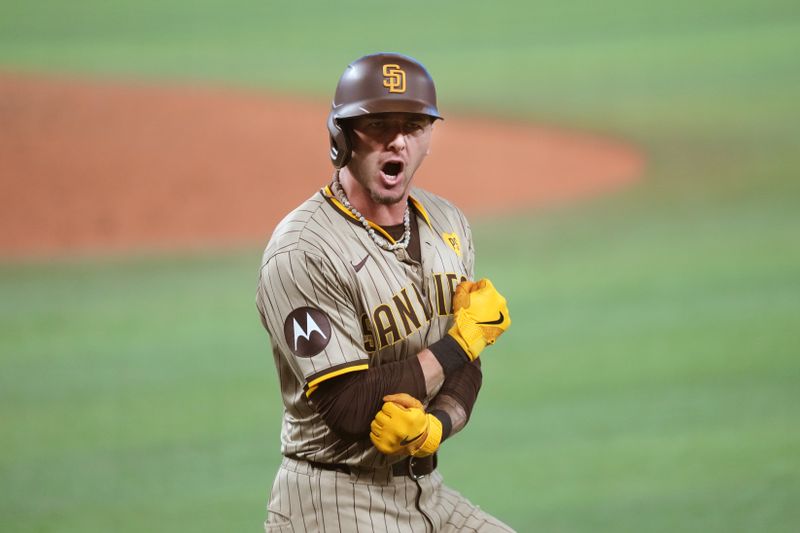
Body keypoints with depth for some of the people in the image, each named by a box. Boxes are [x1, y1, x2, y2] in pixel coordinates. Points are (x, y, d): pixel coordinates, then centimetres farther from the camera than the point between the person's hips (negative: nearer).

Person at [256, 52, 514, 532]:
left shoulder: (447, 224, 7)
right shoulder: (302, 253, -17)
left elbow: (464, 371, 8)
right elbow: (351, 409, -21)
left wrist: (435, 426, -15)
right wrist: (466, 335, -14)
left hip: (425, 490, 7)